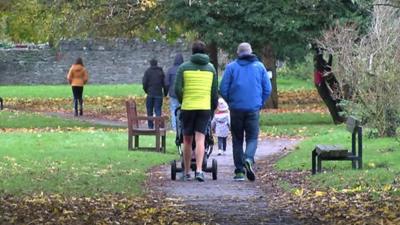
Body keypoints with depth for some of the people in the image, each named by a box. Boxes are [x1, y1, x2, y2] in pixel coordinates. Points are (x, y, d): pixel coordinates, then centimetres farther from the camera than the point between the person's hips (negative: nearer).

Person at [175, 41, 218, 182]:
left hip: (187, 107, -1)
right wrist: (213, 108, 19)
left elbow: (177, 88, -4)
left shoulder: (184, 67, 1)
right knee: (200, 140, -4)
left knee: (187, 141, 8)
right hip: (205, 107, 1)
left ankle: (186, 172, 13)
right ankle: (199, 170, -19)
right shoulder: (211, 68, 7)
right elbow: (215, 91, 8)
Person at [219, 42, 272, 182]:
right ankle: (249, 159, -23)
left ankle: (239, 171, 5)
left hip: (236, 109, 0)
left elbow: (223, 89, -2)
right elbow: (267, 89, 5)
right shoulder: (259, 66, 6)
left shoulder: (231, 67, 1)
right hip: (253, 109, 0)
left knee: (237, 140, 9)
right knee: (252, 138, 6)